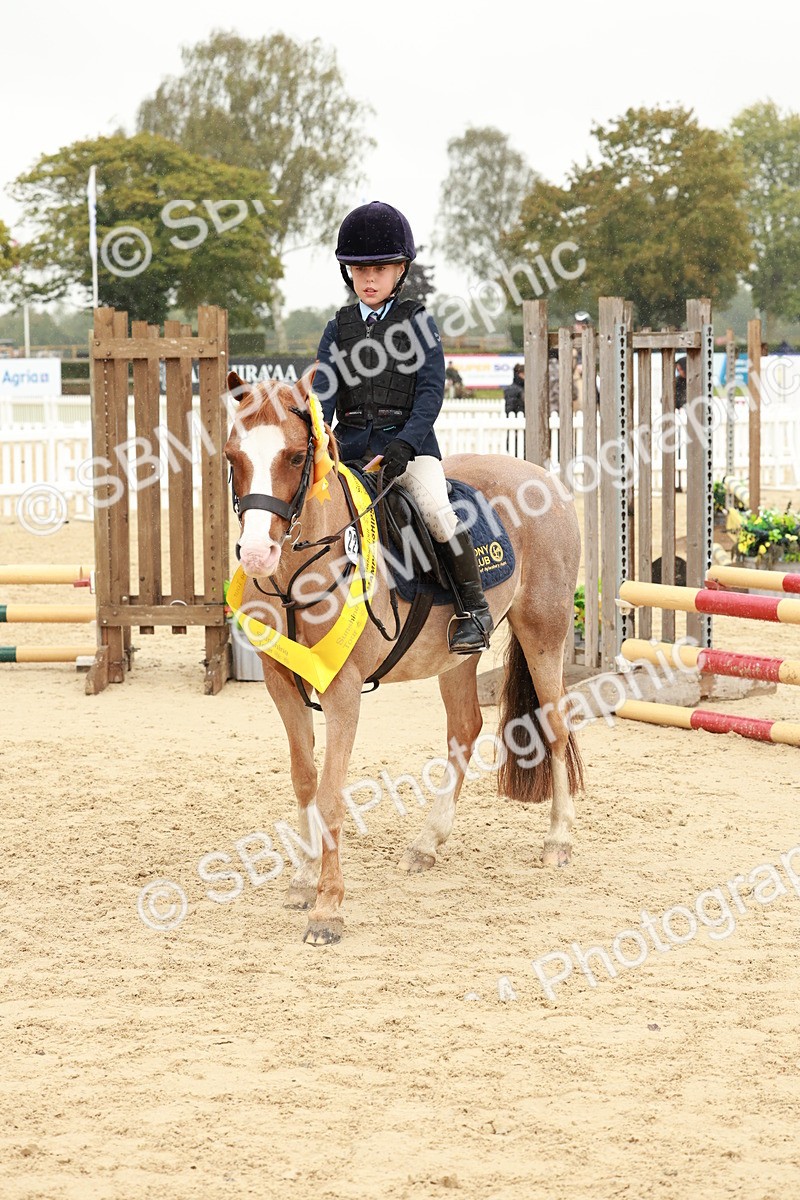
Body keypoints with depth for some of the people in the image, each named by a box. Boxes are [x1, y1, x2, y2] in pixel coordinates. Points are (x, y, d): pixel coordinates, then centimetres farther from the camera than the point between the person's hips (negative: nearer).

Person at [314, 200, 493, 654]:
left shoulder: (418, 322, 4)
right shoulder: (339, 327, 12)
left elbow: (431, 391, -5)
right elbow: (323, 388, 2)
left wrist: (406, 444, -19)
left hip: (408, 440, -4)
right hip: (351, 442, 4)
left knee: (435, 506, -27)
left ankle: (475, 606, -15)